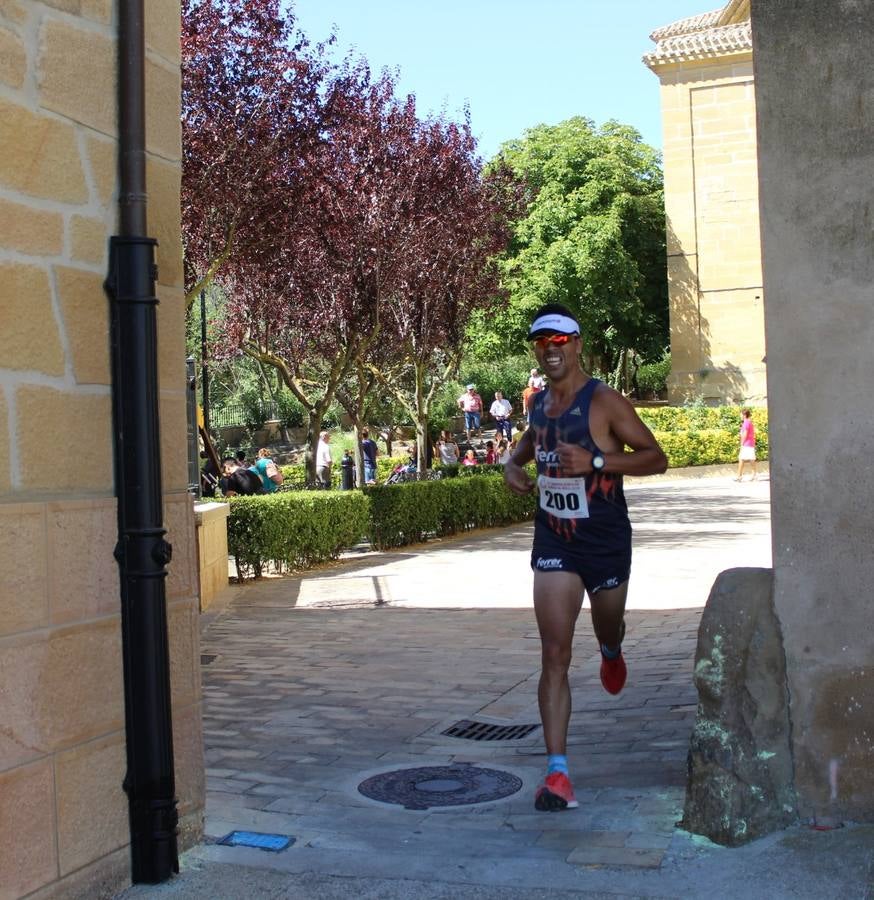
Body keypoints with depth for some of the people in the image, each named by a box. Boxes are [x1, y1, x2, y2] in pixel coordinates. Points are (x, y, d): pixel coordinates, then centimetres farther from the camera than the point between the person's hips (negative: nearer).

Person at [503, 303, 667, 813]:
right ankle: (558, 771, -7)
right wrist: (514, 465, 5)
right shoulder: (539, 403, 5)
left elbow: (656, 458, -14)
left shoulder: (604, 402, -13)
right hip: (554, 545, 3)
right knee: (555, 655, -7)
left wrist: (596, 461, -27)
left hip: (606, 541, -3)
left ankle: (612, 651, 62)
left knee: (608, 629, 21)